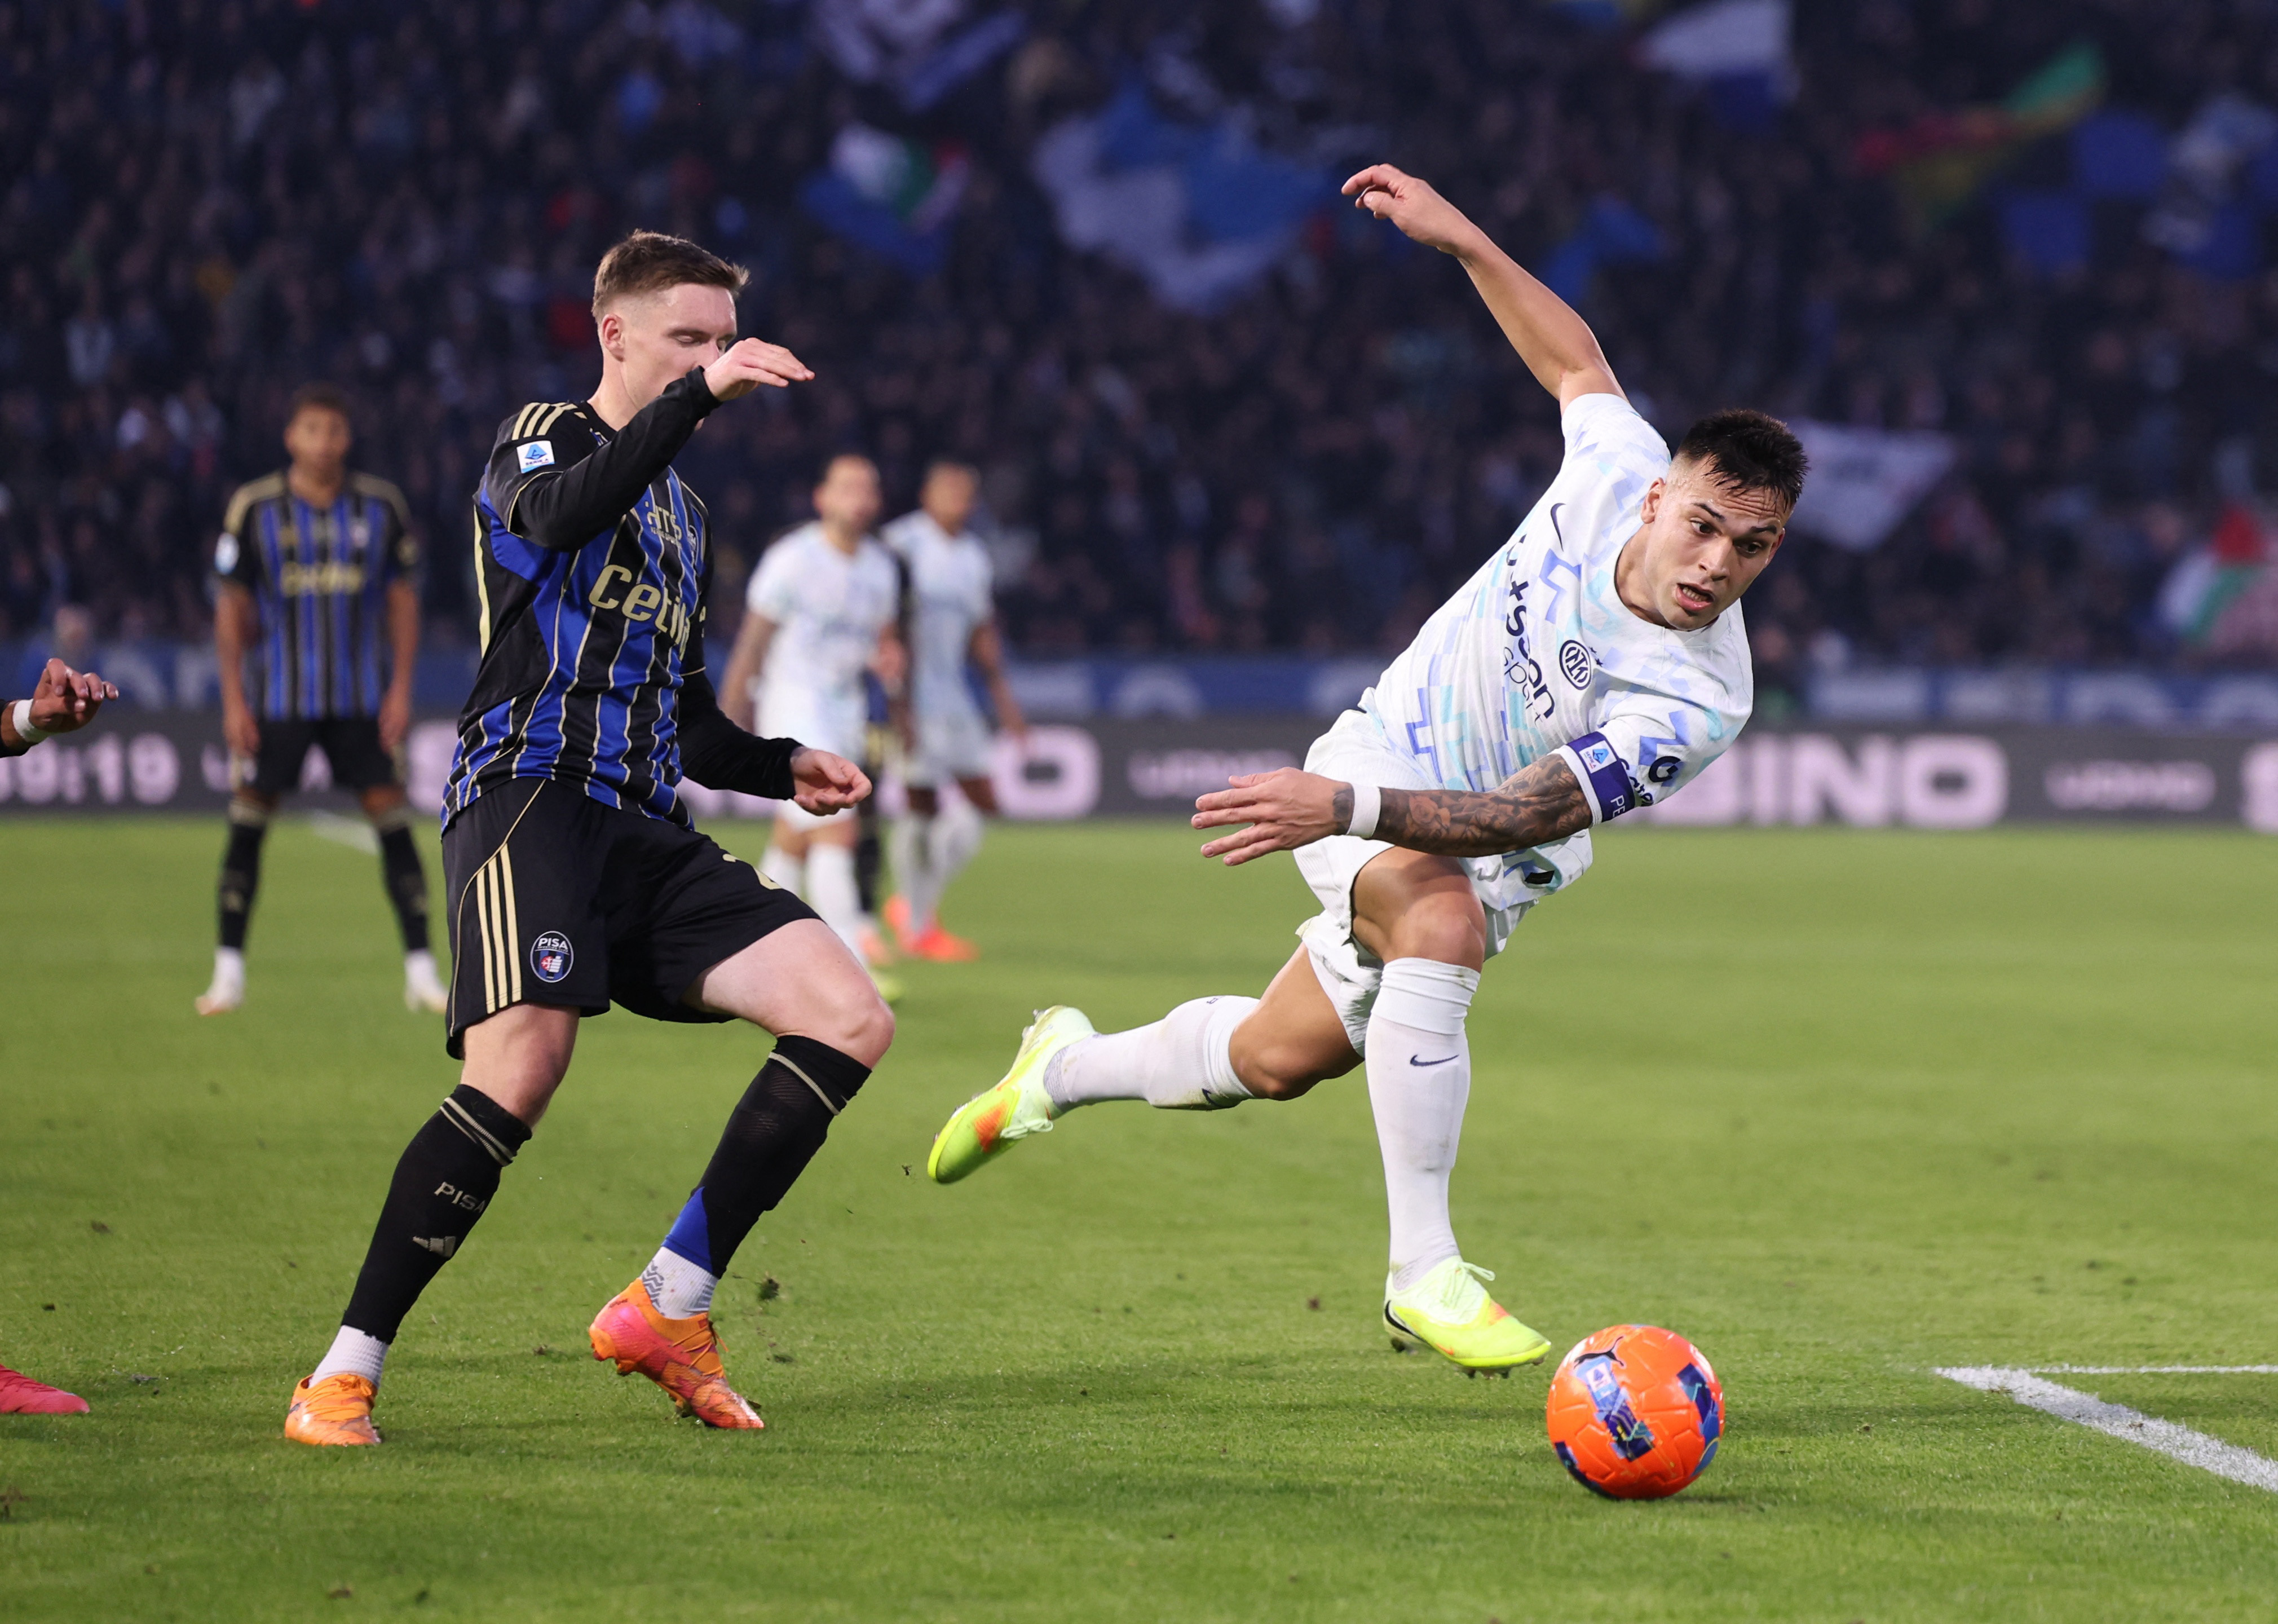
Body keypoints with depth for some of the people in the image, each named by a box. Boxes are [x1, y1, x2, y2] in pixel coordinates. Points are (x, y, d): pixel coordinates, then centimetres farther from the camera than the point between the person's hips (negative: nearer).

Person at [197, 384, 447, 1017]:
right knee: (248, 822, -1)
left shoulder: (382, 507, 1)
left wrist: (401, 689, -1)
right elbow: (231, 607, 1)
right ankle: (229, 972, 9)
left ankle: (421, 971, 2)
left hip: (363, 699, 1)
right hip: (279, 697, -1)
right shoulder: (254, 509, -3)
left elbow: (403, 600, 7)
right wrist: (234, 699, -4)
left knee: (392, 818, -4)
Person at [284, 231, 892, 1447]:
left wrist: (779, 767, 16)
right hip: (528, 791, -7)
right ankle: (343, 1376, -19)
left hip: (644, 833, 8)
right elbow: (560, 514, -21)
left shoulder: (685, 520, 29)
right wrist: (700, 399, -28)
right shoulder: (545, 438, 6)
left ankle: (669, 1309, -3)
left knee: (851, 1022, -7)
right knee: (520, 1075, -27)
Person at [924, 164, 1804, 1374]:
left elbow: (1520, 818, -37)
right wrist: (1461, 240, -1)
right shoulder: (1620, 466, -22)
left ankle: (1066, 1070, 41)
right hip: (1378, 765, 0)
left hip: (1487, 849, 0)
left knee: (1272, 1062, 8)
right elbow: (1576, 362, 3)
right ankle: (1422, 1272, -27)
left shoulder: (1698, 702, -31)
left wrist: (1349, 807, -49)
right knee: (1442, 922, -32)